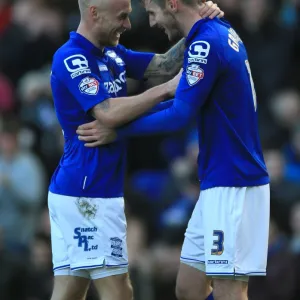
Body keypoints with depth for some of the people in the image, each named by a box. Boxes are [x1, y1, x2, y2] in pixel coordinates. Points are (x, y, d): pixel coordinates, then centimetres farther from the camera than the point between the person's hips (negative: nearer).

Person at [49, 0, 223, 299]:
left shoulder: (112, 54, 13)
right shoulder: (70, 59, -16)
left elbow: (165, 63, 12)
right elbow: (108, 112, -27)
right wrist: (166, 88, -23)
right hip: (88, 194, -9)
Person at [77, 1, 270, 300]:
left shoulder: (206, 44, -17)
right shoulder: (221, 33, 14)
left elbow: (180, 115, -18)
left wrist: (119, 131, -7)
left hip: (232, 185, -10)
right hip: (218, 184, 10)